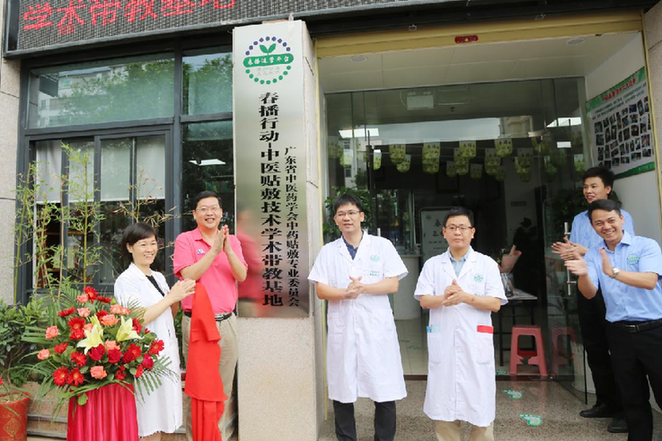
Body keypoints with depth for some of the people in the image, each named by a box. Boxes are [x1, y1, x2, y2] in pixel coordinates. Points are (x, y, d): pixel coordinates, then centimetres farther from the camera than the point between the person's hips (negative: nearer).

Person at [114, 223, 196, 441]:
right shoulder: (126, 280, -10)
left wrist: (178, 297, -2)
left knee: (161, 409, 15)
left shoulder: (158, 277, 11)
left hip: (167, 349, 7)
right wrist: (171, 297, -18)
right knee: (150, 414, 3)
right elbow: (139, 318, -19)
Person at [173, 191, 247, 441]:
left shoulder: (232, 240, 7)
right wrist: (214, 250, -19)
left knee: (224, 385, 13)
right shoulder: (185, 240, -3)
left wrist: (228, 249, -18)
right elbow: (188, 276, -15)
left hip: (226, 321, 3)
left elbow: (241, 275, -4)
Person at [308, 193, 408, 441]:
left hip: (376, 328, -1)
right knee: (341, 392, 9)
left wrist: (363, 287, -15)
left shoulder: (382, 246, 5)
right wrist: (345, 293, -17)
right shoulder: (328, 251, 9)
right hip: (341, 329, 2)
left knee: (384, 392, 3)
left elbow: (393, 284, -1)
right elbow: (321, 290, 2)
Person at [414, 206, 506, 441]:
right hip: (442, 340, 1)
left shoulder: (487, 264, 3)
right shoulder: (432, 264, 7)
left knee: (480, 403, 7)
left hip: (476, 341, -1)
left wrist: (466, 297, -20)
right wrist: (443, 298, -23)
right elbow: (424, 300, -2)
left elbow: (495, 304, -4)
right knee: (442, 403, 9)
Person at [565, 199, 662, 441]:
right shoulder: (592, 255, 3)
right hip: (619, 333, 3)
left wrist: (613, 272, -37)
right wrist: (583, 274, -30)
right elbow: (589, 293, -8)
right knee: (633, 398, 15)